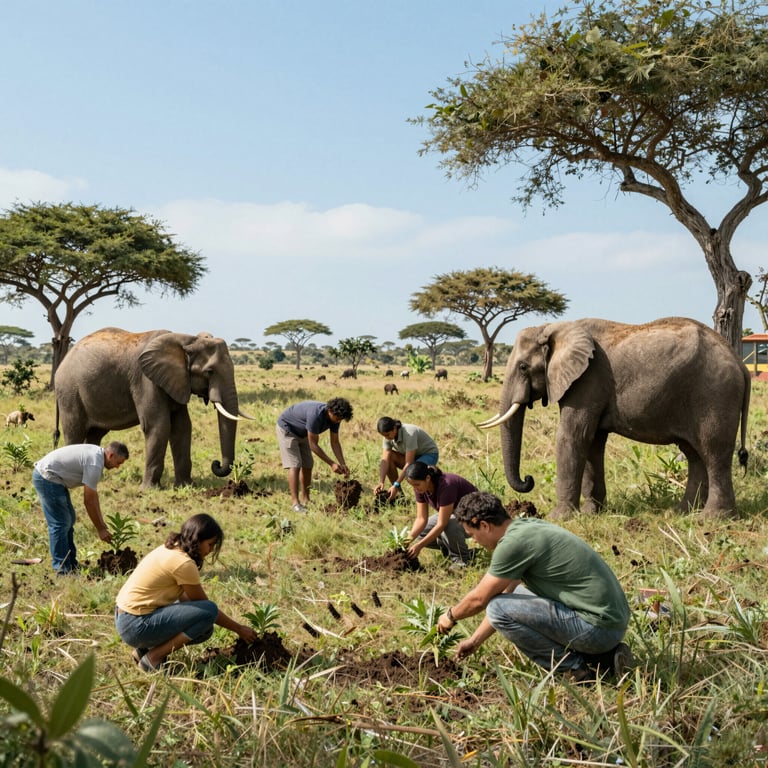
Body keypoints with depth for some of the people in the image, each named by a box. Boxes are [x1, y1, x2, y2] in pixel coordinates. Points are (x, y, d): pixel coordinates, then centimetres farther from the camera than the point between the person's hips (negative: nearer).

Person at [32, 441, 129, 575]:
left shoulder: (96, 454, 9)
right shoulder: (95, 464, -21)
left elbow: (93, 494, 17)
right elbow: (88, 501, -17)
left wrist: (101, 522, 18)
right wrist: (100, 529, -8)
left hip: (47, 476, 11)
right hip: (47, 477, -11)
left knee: (69, 519, 15)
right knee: (59, 524, -8)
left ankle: (71, 564, 21)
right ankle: (63, 569, -2)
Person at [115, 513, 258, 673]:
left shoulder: (171, 549, 9)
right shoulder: (183, 562, -19)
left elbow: (183, 596, 15)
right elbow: (207, 606, -9)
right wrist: (239, 629, 3)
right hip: (137, 625, -10)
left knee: (203, 627, 10)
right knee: (208, 611, -17)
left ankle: (144, 648, 10)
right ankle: (153, 658, -9)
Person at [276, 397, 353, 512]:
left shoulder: (334, 417, -15)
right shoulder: (315, 415, -39)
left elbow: (335, 442, -6)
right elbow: (313, 445, -32)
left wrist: (343, 465, -15)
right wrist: (332, 463, -30)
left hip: (302, 433, 8)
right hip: (286, 428, -8)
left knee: (307, 466, 6)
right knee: (295, 466, -16)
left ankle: (305, 500, 15)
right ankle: (295, 503, -15)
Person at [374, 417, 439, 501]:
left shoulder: (409, 434, -34)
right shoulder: (388, 436, -14)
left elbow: (409, 463, -34)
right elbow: (385, 460, -20)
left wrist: (396, 485, -35)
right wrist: (381, 482, -34)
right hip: (411, 455, 7)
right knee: (389, 457, -20)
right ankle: (399, 494, -8)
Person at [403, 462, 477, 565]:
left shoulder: (446, 486, -35)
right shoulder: (421, 488, -12)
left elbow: (441, 524, -34)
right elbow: (421, 518, -11)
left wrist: (419, 546, -34)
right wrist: (409, 539, -26)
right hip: (454, 514, 8)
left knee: (449, 525, -39)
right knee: (420, 533, -9)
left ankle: (462, 558, -12)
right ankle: (452, 548, 10)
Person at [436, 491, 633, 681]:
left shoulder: (513, 542, -16)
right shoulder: (526, 526, 13)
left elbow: (478, 599, -5)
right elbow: (506, 595, 23)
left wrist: (450, 616, 16)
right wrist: (474, 640, 28)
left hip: (599, 628, -9)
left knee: (498, 608, -12)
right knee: (516, 597, 23)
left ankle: (576, 666, -2)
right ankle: (604, 656, 15)